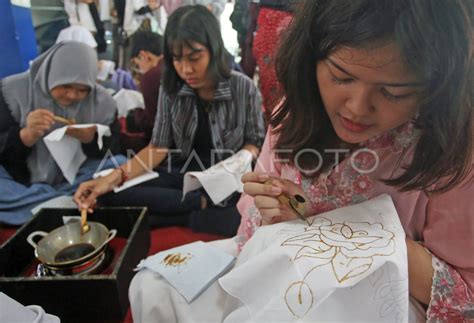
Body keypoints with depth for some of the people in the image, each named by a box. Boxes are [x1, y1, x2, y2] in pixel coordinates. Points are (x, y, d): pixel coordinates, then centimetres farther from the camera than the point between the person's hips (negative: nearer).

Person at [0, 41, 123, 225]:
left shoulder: (102, 101, -6)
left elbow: (112, 152, -3)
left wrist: (91, 138, -25)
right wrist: (27, 135, -32)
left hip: (74, 183, 1)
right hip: (19, 184, -1)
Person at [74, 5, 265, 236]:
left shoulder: (243, 88, -10)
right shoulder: (170, 90, -3)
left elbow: (254, 141, 2)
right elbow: (158, 148, -5)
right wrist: (115, 176, -20)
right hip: (182, 172, 3)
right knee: (111, 193, -20)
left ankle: (177, 216, -14)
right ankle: (202, 203, -18)